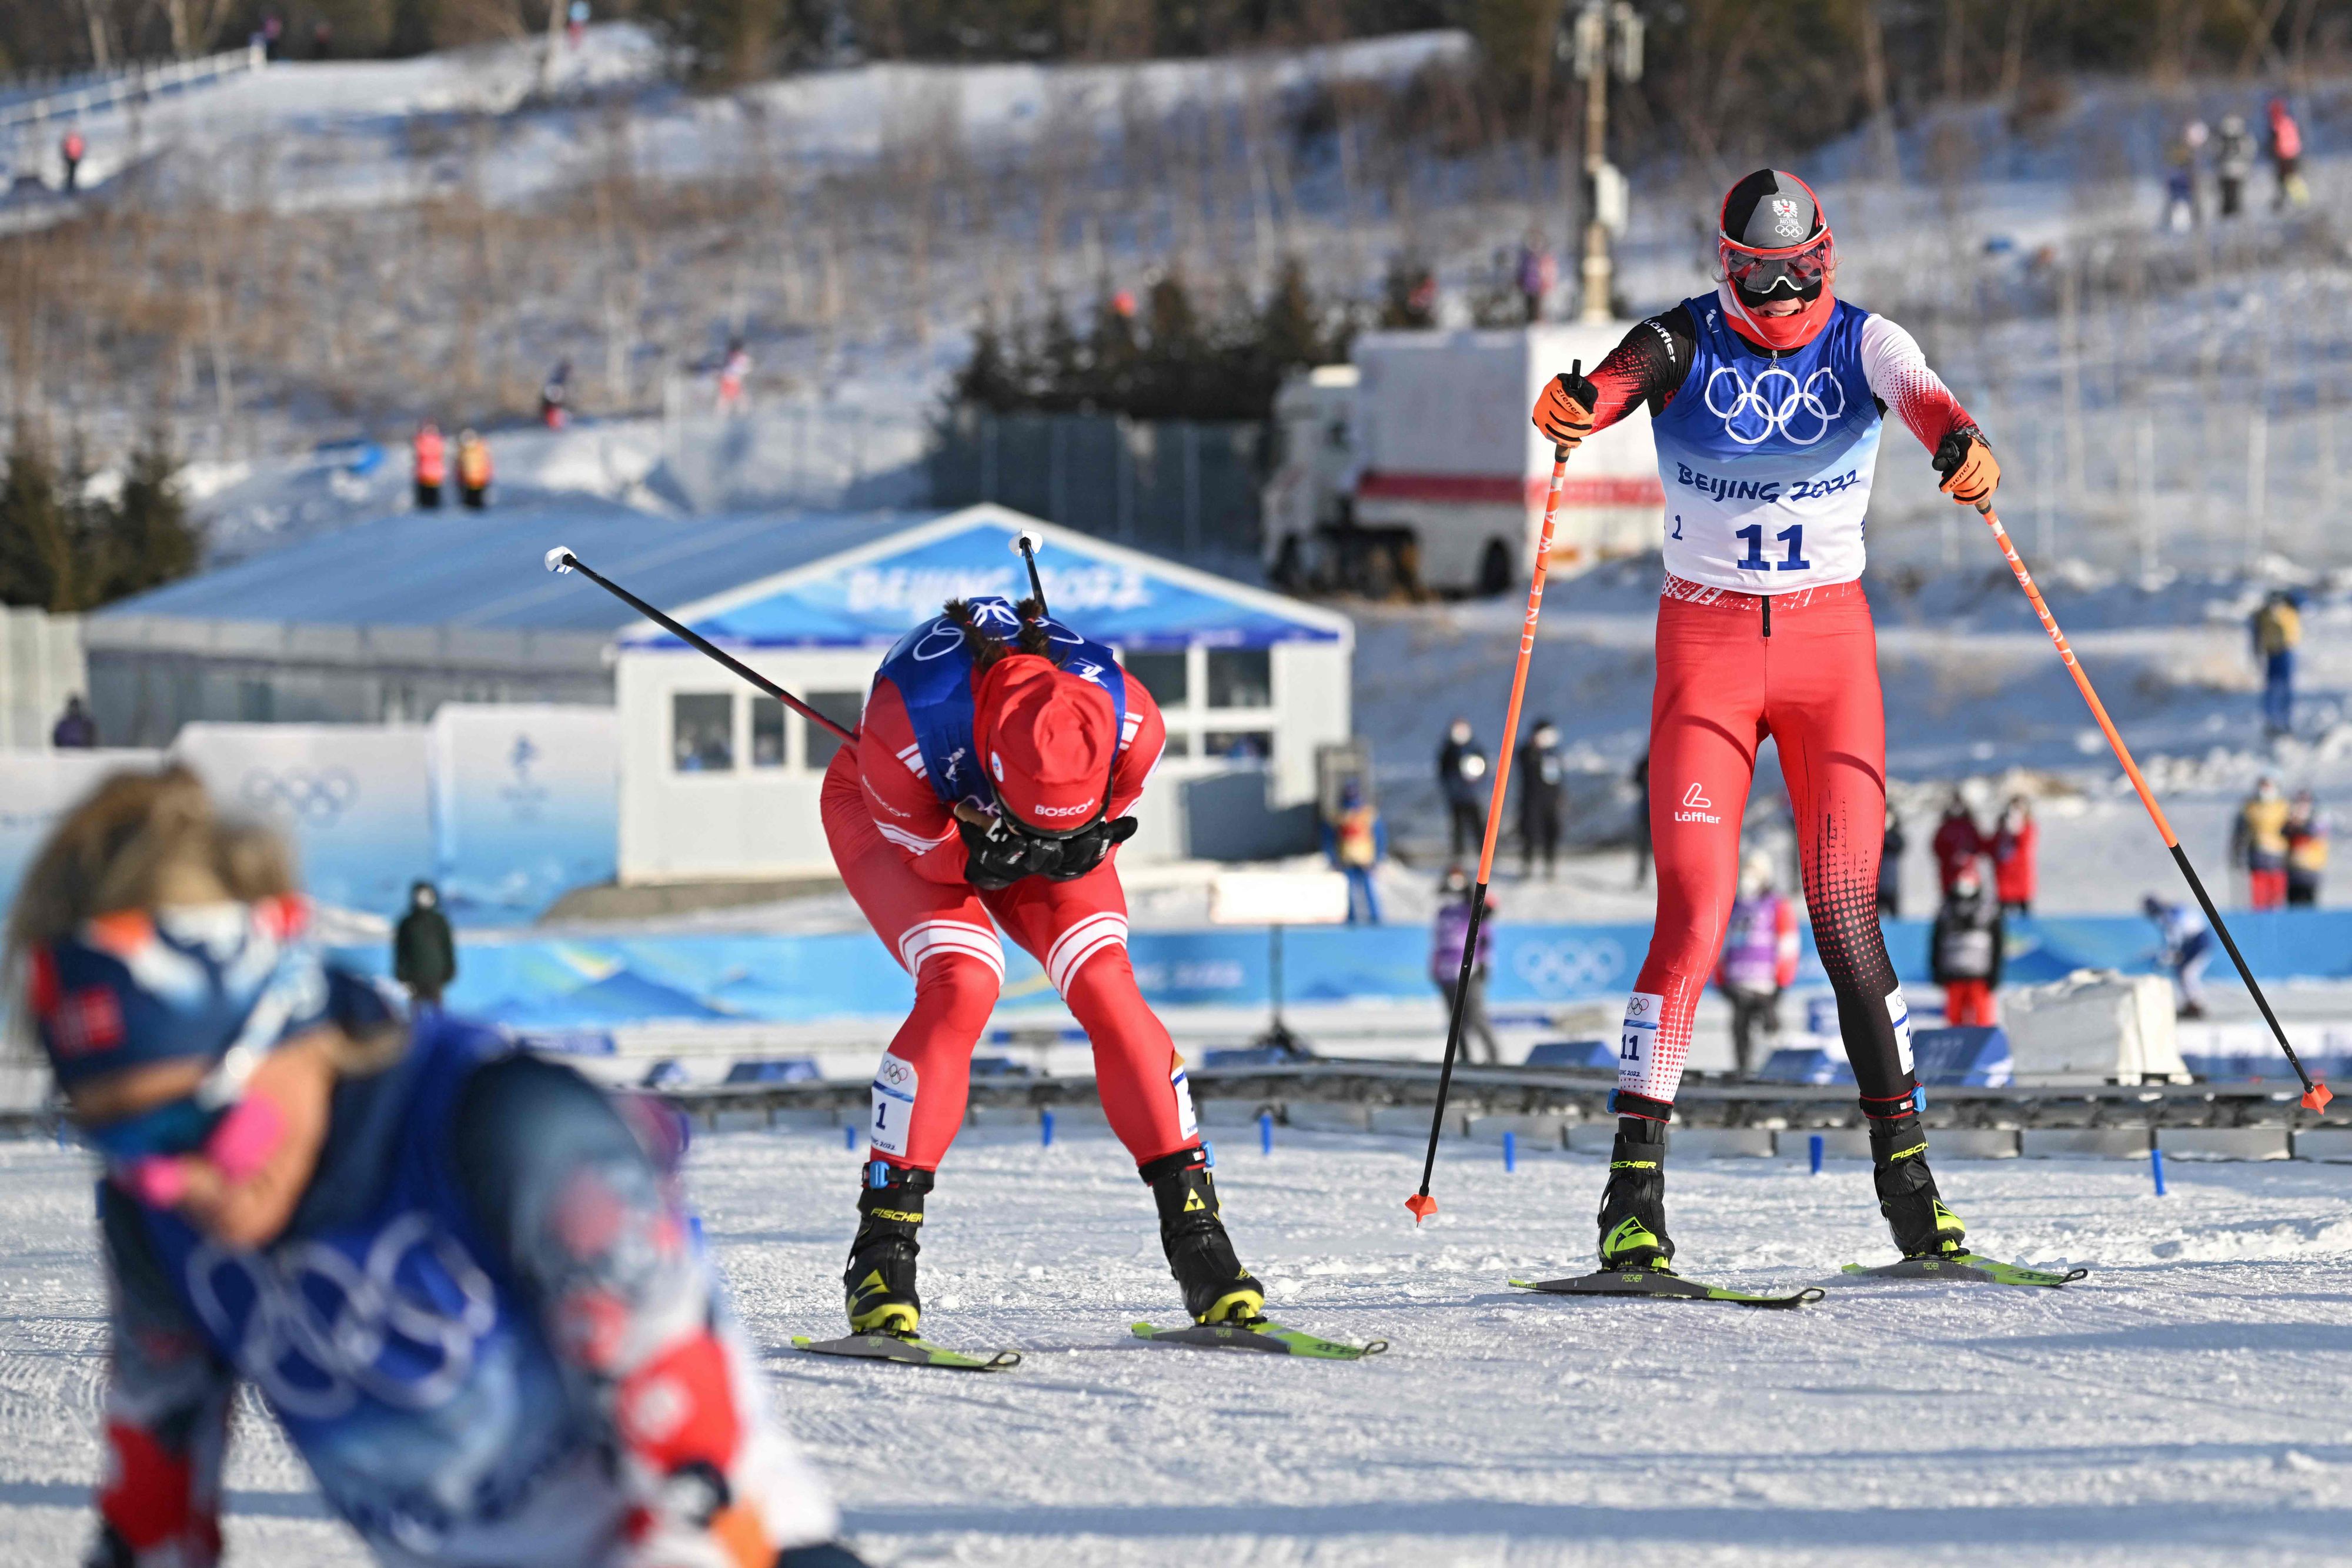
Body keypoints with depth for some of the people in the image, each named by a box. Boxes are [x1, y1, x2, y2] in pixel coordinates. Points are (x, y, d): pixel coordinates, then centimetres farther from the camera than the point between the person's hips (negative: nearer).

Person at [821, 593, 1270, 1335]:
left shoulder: (1127, 721, -35)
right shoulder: (906, 720, -44)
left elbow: (1096, 832, -12)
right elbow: (921, 841, -26)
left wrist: (1070, 850, -30)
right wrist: (985, 855, -42)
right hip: (894, 815, -3)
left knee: (1106, 988, -15)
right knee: (961, 986, -26)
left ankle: (1195, 1226, -7)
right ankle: (882, 1249, -20)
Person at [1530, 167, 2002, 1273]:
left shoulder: (1862, 343, -1)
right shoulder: (1687, 343, -4)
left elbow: (1917, 393, -23)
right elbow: (1622, 377, -27)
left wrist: (1960, 440, -47)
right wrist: (1577, 405, -52)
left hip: (1831, 643, 1)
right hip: (1705, 643, -1)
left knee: (1846, 916, -3)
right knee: (1693, 917, -11)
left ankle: (1906, 1177, 8)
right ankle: (1634, 1194, -10)